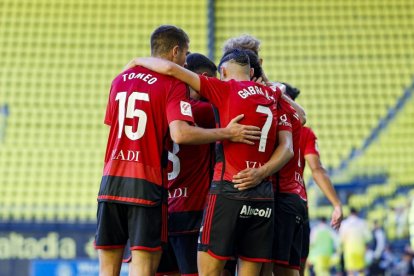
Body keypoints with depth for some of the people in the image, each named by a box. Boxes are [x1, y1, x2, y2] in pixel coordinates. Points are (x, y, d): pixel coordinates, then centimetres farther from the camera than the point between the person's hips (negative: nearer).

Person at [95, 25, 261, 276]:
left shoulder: (120, 80, 14)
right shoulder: (173, 84, -4)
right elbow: (180, 133, -18)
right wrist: (227, 133, -11)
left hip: (111, 179, 5)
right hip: (146, 183, -5)